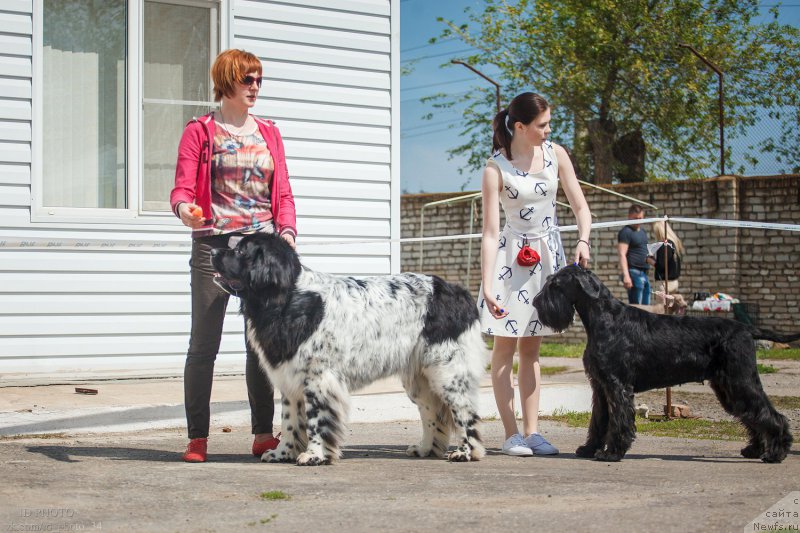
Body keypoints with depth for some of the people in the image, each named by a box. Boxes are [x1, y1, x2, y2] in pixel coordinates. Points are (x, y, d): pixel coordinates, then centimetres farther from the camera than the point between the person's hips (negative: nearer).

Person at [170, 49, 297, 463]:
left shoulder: (268, 133, 16)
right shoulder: (200, 131, 4)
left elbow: (283, 194, 13)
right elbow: (182, 188, -3)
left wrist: (287, 232, -5)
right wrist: (185, 208, -26)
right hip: (213, 245, -4)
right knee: (204, 344, -3)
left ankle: (263, 434, 10)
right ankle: (197, 439, 1)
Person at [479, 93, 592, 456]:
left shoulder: (555, 154, -2)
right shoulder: (495, 168, -15)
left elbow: (581, 208, 2)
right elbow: (490, 232, -18)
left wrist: (583, 241, -17)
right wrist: (487, 285, -25)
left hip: (549, 255, 4)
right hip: (512, 256, -4)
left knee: (531, 347, 8)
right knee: (505, 345, -3)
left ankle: (531, 432, 10)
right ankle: (511, 434, 1)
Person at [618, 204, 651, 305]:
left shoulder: (643, 231, 19)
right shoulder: (626, 232, -7)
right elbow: (622, 255, -16)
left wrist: (649, 257, 13)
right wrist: (626, 276, -25)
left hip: (644, 273, 9)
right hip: (634, 272, -9)